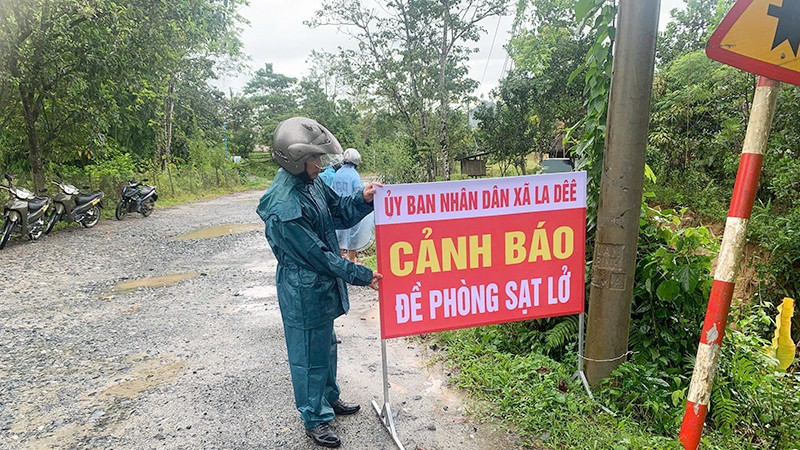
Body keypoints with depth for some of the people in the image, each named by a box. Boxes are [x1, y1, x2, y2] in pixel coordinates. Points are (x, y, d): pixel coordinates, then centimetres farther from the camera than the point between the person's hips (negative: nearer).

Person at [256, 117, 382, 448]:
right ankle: (315, 419, 30)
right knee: (309, 355, 10)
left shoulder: (311, 183, -2)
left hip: (322, 286, 9)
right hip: (304, 293, -9)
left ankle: (329, 399, 46)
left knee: (326, 346, 25)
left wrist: (363, 199, -11)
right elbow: (318, 255, -25)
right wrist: (362, 276, -18)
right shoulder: (284, 208, -29)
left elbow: (340, 213, 9)